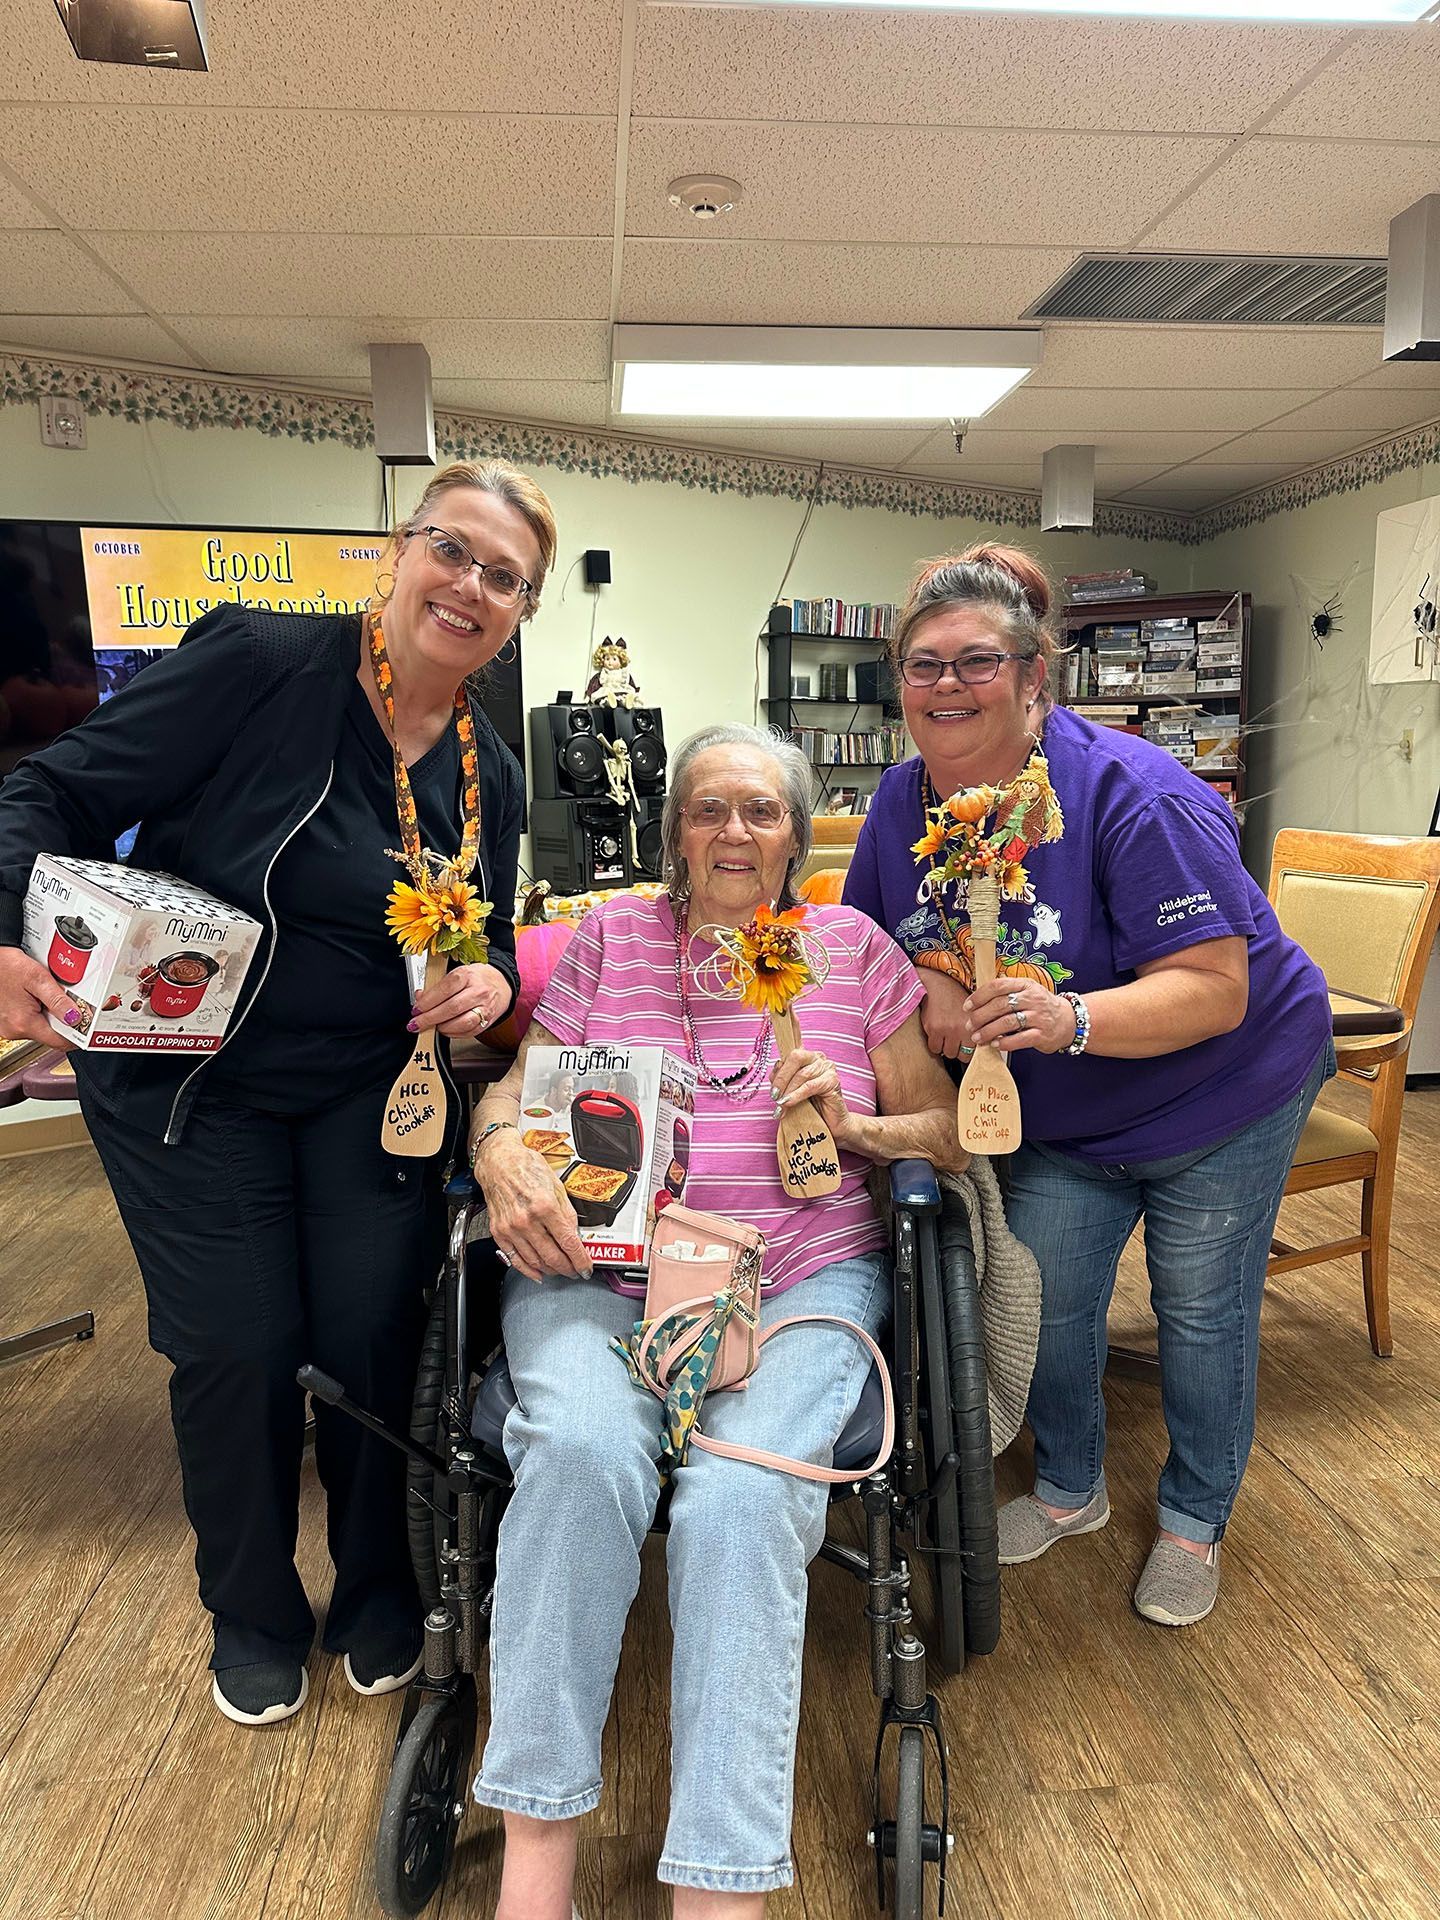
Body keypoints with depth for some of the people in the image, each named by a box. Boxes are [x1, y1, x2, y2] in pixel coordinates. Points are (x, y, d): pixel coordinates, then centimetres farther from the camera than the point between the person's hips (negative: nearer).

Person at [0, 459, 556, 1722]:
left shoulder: (488, 773, 0)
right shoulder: (258, 662, -16)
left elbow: (489, 940, 10)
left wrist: (493, 981, -14)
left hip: (369, 1087, 3)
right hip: (187, 1081, -3)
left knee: (374, 1335, 1)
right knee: (237, 1349, 2)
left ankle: (377, 1592, 32)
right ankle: (253, 1618, 32)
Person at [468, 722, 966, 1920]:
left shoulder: (853, 946, 14)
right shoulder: (614, 934, 16)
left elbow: (951, 1130, 14)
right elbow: (517, 1083, 13)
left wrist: (857, 1123, -7)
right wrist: (500, 1150, -10)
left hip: (803, 1274, 0)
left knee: (740, 1496, -29)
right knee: (581, 1449, -30)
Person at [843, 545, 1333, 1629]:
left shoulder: (1134, 797, -30)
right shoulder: (903, 803, -11)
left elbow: (1214, 990, -32)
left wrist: (1072, 1019, -49)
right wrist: (932, 987, -21)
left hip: (1222, 1096, -4)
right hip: (1055, 1121, 5)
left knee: (1201, 1307, 10)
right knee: (1042, 1302, 11)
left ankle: (1196, 1519, 36)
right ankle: (1071, 1489, 40)